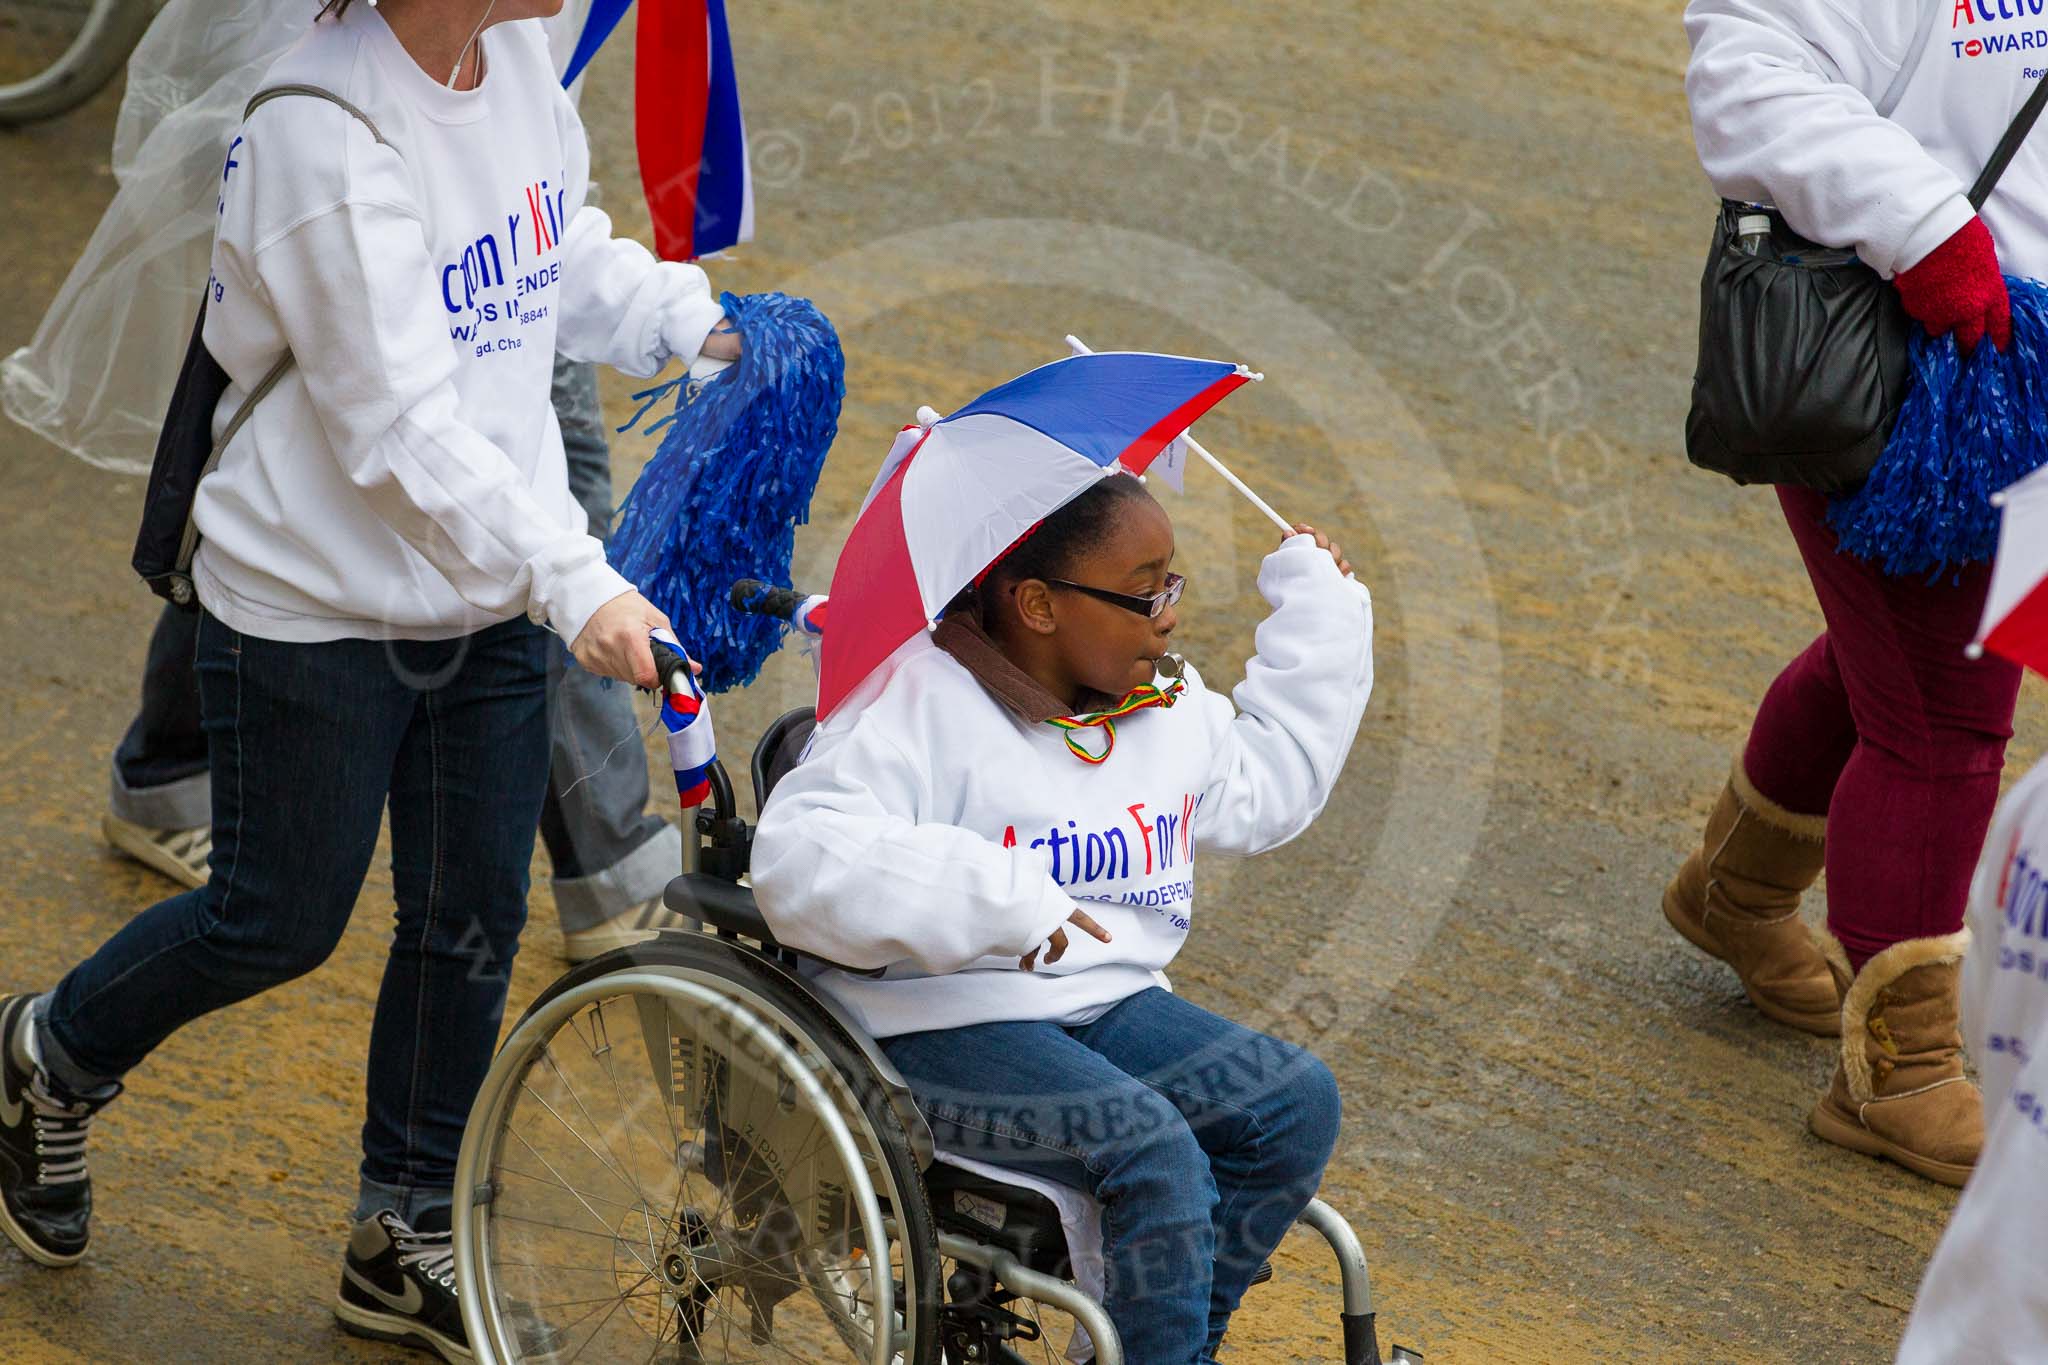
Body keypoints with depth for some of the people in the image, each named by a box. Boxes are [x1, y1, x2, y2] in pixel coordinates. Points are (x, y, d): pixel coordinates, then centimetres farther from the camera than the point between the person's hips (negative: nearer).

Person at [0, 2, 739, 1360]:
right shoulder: (327, 137, -27)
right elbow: (400, 432, -29)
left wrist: (697, 318, 2)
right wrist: (578, 585, -34)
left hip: (488, 605, 7)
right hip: (317, 610, -7)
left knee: (472, 921, 12)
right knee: (279, 923, 8)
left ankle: (407, 1239, 29)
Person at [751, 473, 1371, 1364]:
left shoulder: (1171, 714, 12)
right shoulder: (923, 704, -13)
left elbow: (1267, 787, 32)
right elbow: (800, 862, -24)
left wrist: (1318, 613, 27)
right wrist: (991, 900, -33)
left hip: (1111, 1002, 8)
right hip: (947, 1024, -8)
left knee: (1296, 1103, -13)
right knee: (1154, 1151, -30)